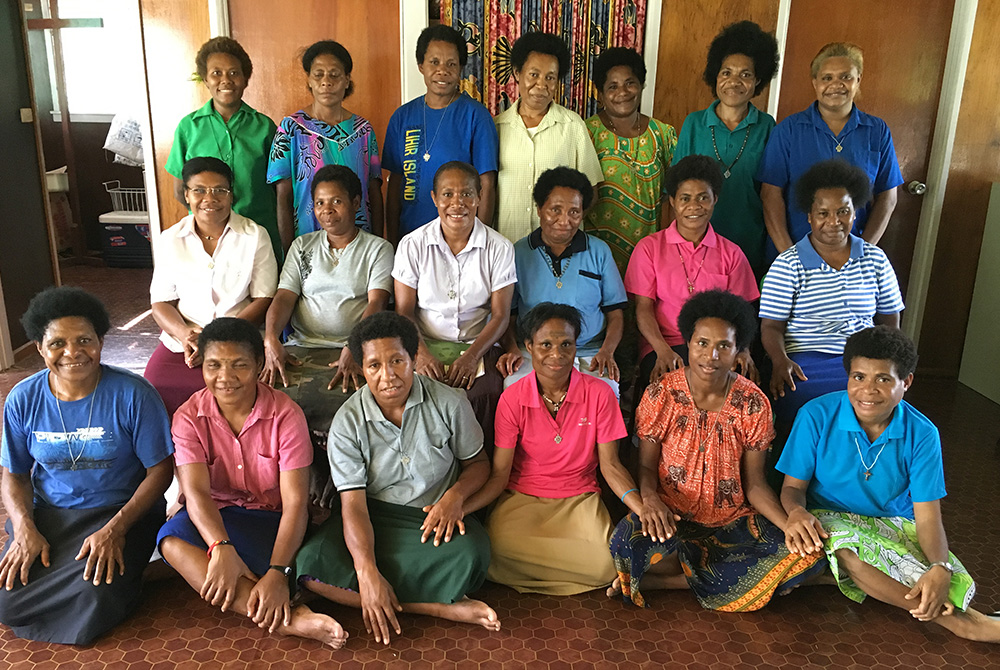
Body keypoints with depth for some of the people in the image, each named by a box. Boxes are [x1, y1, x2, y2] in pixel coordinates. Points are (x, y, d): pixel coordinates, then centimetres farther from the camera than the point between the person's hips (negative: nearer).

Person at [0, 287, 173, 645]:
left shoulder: (132, 394, -15)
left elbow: (160, 470, -11)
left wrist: (115, 529, -21)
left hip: (122, 510, -3)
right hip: (48, 513, 3)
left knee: (97, 595, -26)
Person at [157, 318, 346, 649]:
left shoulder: (285, 414, -15)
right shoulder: (189, 417, -7)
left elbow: (295, 503, -20)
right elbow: (196, 492, -20)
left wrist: (277, 572, -35)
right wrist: (221, 548, -40)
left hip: (273, 521, -3)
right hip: (215, 520, 3)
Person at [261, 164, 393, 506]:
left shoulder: (378, 249, 10)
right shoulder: (302, 246, 20)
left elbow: (376, 304, -4)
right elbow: (283, 298, 9)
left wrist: (353, 350, -22)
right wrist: (271, 339, -13)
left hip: (352, 350, -3)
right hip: (301, 348, 3)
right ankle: (318, 469, -9)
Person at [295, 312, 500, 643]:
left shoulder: (449, 404, -8)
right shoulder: (348, 421, -9)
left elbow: (478, 463, 7)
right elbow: (353, 504, -14)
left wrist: (455, 495, -17)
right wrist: (367, 573, -28)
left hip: (435, 516, -1)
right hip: (374, 516, 2)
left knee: (471, 554, -35)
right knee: (311, 564, -29)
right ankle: (442, 607, -26)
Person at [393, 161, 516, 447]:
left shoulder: (499, 248, 0)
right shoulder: (412, 244, 1)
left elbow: (500, 315, 0)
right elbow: (403, 311, 1)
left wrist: (472, 356, -16)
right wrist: (421, 354, -17)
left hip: (478, 346, 0)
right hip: (425, 345, 0)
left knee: (485, 395, -30)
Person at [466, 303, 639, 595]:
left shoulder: (599, 394, -6)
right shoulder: (512, 399, -6)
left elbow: (609, 464, -3)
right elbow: (499, 474, -6)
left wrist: (642, 507, -21)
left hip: (580, 499, 1)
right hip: (521, 497, 0)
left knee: (605, 564, -28)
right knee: (496, 550, -32)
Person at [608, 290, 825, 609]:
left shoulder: (754, 403, -2)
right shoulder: (660, 395, -6)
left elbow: (754, 483, 1)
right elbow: (646, 466, -2)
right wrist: (650, 500, -26)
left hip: (732, 521, 4)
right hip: (671, 518, -4)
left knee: (810, 557, -21)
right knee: (626, 543, -36)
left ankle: (662, 579, -14)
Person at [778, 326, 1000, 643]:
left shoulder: (921, 434, -8)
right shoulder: (816, 415, -13)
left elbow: (928, 516, -10)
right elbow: (793, 486, -6)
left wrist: (941, 569, -30)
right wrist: (797, 512, -31)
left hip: (894, 524, 2)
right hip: (830, 521, -2)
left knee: (956, 583, -24)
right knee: (848, 549, -37)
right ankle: (962, 622, -22)